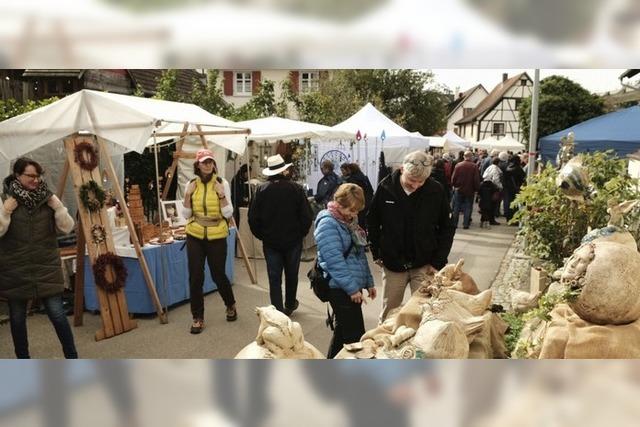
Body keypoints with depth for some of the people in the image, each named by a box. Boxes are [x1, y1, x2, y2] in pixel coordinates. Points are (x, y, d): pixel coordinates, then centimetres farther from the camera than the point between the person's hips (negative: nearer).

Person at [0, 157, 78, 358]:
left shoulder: (48, 198, 1)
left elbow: (67, 227, -2)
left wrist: (57, 206, -15)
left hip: (46, 266, 0)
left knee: (57, 314, 0)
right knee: (17, 317, 12)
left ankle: (72, 358, 13)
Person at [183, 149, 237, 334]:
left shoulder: (222, 183, -4)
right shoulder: (191, 184, 3)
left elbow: (228, 213, -7)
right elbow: (187, 215, 4)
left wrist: (221, 194, -18)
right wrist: (188, 195, -8)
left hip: (217, 236, -2)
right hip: (195, 236, 2)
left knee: (218, 274, 6)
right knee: (195, 277, 1)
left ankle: (231, 306, 34)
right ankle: (198, 318, 15)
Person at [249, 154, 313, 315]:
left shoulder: (262, 190, -7)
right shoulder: (296, 188, -11)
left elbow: (253, 218, -6)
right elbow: (307, 216, -10)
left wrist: (261, 235, 8)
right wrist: (301, 233, 5)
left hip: (270, 241, 0)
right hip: (293, 240, 0)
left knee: (274, 278, 7)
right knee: (291, 274, 19)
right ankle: (290, 305, 36)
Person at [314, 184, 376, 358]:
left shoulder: (349, 221, 12)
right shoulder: (328, 224, -15)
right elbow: (335, 261, -21)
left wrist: (368, 282, 16)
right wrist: (352, 288, -20)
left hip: (353, 286, 9)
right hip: (341, 289, -9)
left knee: (343, 331, 19)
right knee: (356, 336, -4)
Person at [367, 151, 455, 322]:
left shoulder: (436, 191, -12)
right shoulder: (385, 188, -10)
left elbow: (446, 228, -2)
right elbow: (372, 222, 3)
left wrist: (438, 262, -6)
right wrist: (376, 254, 2)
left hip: (424, 265, -1)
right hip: (392, 264, 1)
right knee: (388, 313, 14)